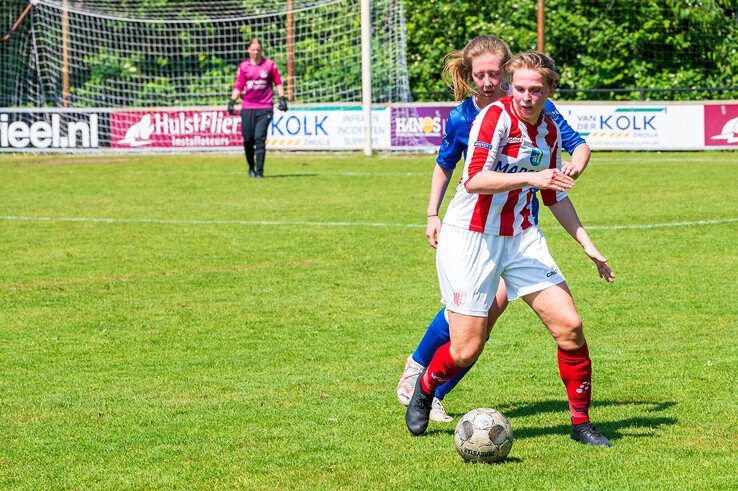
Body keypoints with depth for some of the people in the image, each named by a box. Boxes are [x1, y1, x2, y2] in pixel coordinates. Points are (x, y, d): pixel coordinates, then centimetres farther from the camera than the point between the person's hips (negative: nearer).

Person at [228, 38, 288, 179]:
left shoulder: (269, 65, 5)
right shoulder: (243, 66, 9)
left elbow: (278, 82, 10)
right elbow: (238, 86, 8)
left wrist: (282, 98, 0)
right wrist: (232, 101, -3)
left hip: (264, 109, -2)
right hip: (247, 108, 2)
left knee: (259, 139, -12)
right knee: (248, 140, 2)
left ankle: (259, 171, -11)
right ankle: (251, 168, 22)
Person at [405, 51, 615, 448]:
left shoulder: (549, 130, 6)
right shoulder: (495, 116, -16)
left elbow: (556, 198, 19)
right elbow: (474, 179, -28)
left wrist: (589, 248, 17)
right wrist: (531, 176, -36)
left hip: (522, 237, 6)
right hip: (470, 238, -6)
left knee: (569, 326, -7)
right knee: (465, 351, -6)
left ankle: (581, 422, 8)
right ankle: (425, 387, 27)